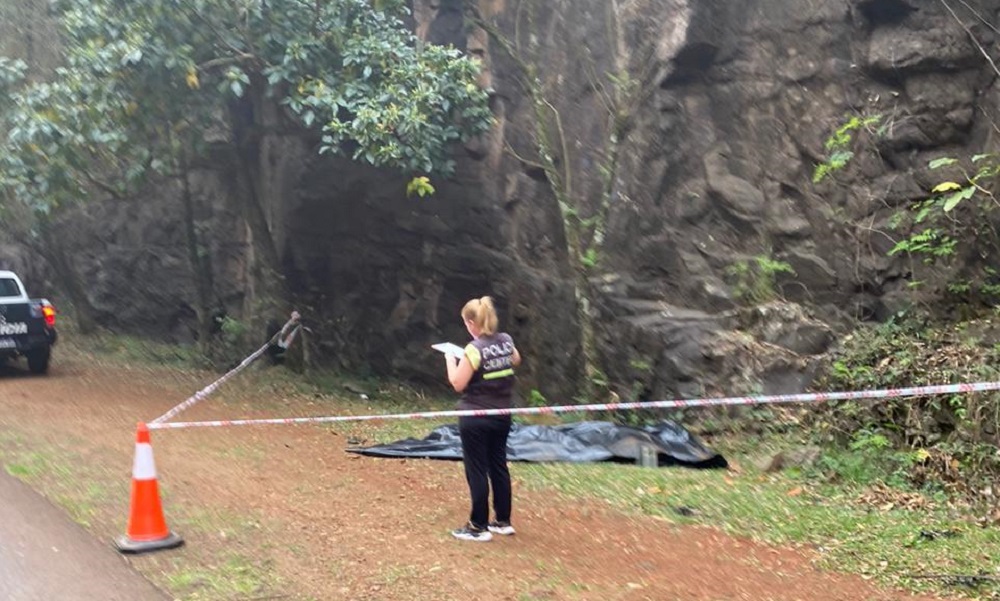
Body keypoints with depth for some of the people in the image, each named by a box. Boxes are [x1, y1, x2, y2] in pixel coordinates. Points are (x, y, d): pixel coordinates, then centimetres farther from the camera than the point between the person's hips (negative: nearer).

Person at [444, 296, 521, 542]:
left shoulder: (474, 349, -21)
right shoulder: (506, 341, 0)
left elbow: (458, 384, -15)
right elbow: (516, 360, 22)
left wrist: (450, 358, -2)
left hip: (475, 419, -7)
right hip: (501, 416, 7)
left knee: (477, 471, 2)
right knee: (498, 466, 15)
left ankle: (479, 527, 8)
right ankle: (503, 521, 24)